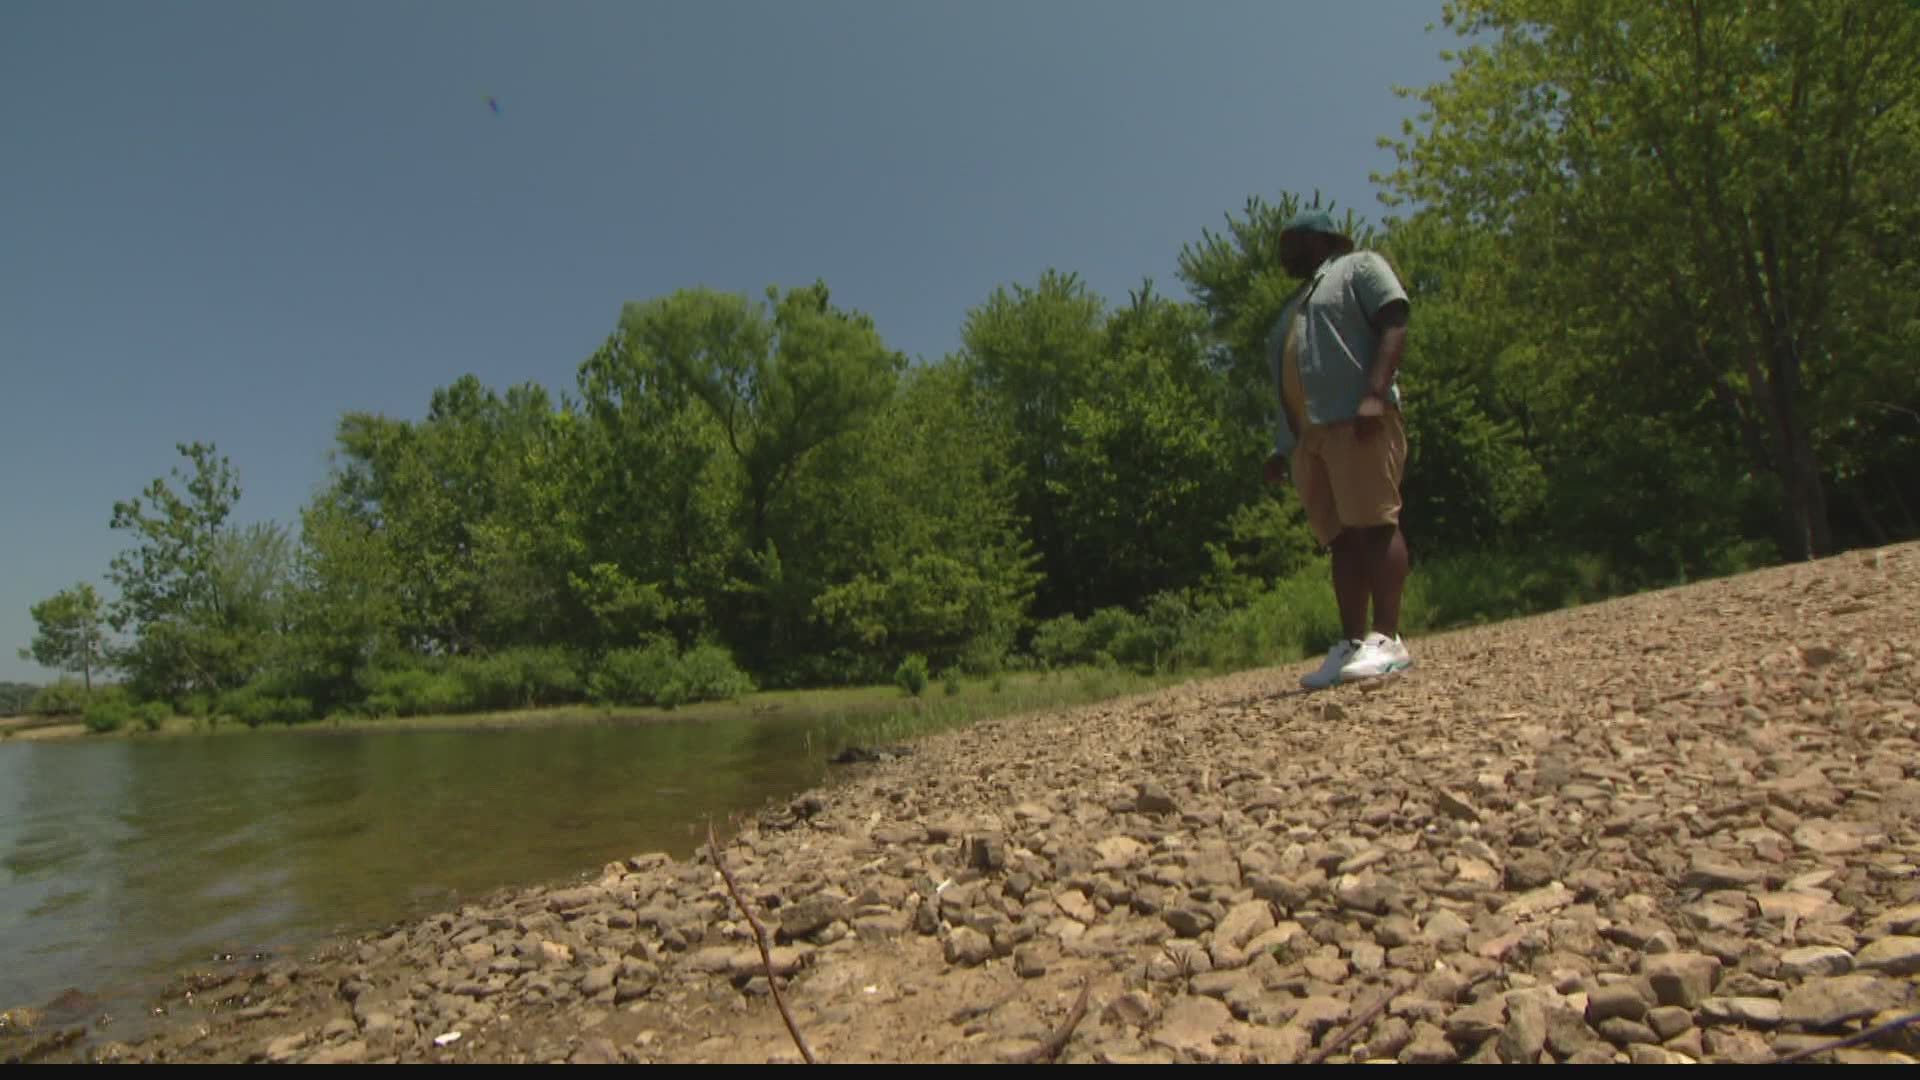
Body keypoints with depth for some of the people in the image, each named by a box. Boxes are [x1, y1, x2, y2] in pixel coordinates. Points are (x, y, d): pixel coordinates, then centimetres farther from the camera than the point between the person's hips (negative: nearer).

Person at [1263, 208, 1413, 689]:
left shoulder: (1359, 267, 12)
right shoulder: (1295, 304, 32)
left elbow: (1394, 326, -4)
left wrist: (1375, 393, -19)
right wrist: (1283, 447, 17)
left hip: (1358, 421, -7)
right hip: (1308, 435, 7)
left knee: (1375, 524, -13)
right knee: (1341, 537, 1)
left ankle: (1387, 641, -17)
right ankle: (1352, 644, 0)